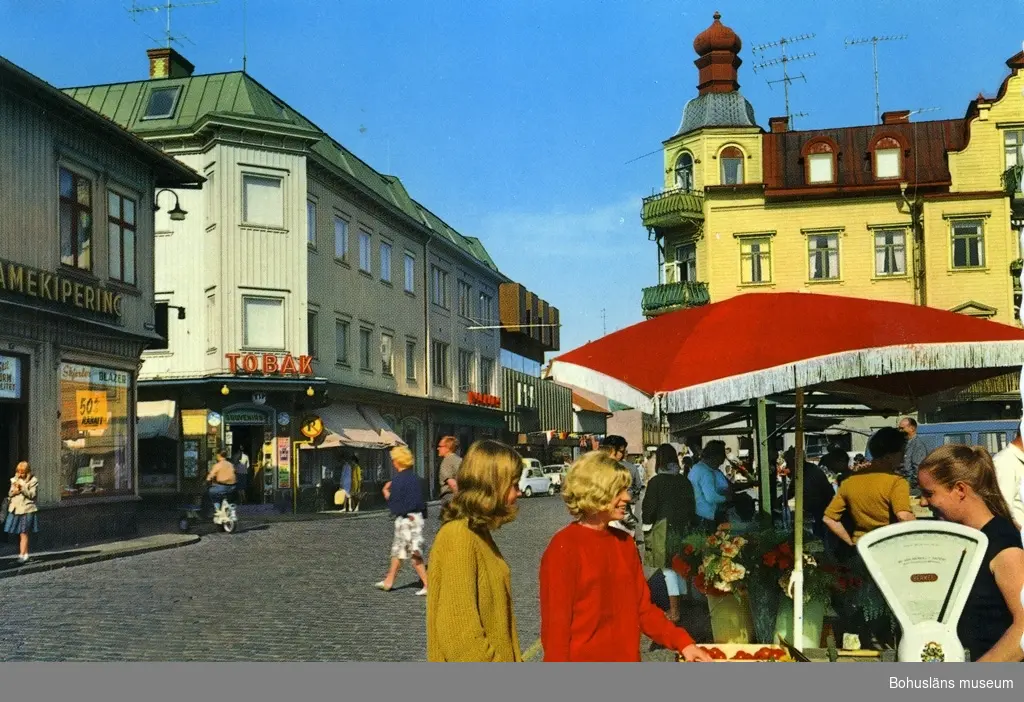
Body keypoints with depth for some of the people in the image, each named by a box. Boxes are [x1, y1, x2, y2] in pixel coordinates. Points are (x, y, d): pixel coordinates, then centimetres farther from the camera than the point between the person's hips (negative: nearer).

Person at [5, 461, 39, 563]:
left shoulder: (33, 481, -3)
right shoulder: (14, 480, 12)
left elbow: (32, 495, -9)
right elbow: (10, 493, 13)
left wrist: (22, 488, -19)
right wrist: (14, 491, -8)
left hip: (27, 510, -5)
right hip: (15, 509, 5)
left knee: (24, 533, -9)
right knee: (18, 533, 8)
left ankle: (22, 555, -12)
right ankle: (24, 553, 17)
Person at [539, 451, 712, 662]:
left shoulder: (624, 542, 5)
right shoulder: (564, 548, -14)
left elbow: (642, 608, 9)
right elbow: (556, 624, -13)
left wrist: (682, 642, -2)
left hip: (626, 658, 6)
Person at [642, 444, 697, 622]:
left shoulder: (656, 481, -11)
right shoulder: (684, 480, 2)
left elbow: (649, 508, -9)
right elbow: (692, 506, 6)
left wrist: (647, 521, 10)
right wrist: (691, 526, 17)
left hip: (663, 529, -5)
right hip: (683, 528, 5)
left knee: (668, 568, -1)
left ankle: (674, 611, -1)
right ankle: (680, 606, 22)